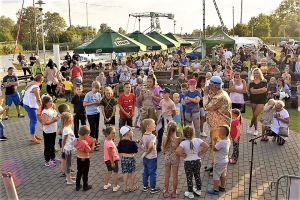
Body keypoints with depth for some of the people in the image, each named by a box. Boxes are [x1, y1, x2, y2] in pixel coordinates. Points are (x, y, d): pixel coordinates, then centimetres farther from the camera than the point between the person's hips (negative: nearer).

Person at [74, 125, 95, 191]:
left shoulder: (76, 140, -7)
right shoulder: (85, 143, -29)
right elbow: (91, 150, -22)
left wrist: (89, 144, 4)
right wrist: (93, 143, -14)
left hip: (78, 158, 6)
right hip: (85, 159, -6)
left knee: (79, 172, 20)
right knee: (85, 173, 10)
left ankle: (77, 186, 30)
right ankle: (85, 186, 24)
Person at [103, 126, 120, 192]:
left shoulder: (106, 140, -1)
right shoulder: (110, 143, -30)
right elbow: (110, 154, -26)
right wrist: (112, 162, -20)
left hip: (107, 159, 9)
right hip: (113, 159, -9)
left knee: (109, 171, 25)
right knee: (116, 172, 9)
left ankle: (106, 185, 36)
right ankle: (115, 187, 17)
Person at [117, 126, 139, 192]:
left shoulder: (121, 142, -4)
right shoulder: (132, 143, -18)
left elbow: (119, 151, 3)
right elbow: (135, 151, -10)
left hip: (123, 158, 4)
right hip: (130, 158, -4)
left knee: (125, 173, 12)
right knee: (132, 172, 13)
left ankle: (125, 188, 16)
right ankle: (132, 187, 23)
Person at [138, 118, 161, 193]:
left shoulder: (144, 135, 3)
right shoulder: (152, 136, -23)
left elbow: (140, 145, 12)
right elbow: (151, 146, -37)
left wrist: (145, 150, 3)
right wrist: (148, 151, -19)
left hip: (145, 157, 8)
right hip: (152, 158, -8)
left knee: (145, 172, 18)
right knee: (152, 173, 5)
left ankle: (145, 186, 29)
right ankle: (153, 188, 16)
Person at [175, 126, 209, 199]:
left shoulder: (183, 143, -20)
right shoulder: (198, 140, -12)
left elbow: (177, 151, -31)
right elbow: (207, 146, -17)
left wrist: (182, 155, -13)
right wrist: (201, 153, -7)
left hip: (188, 162, -3)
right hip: (197, 161, 3)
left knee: (189, 177, 11)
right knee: (197, 175, 22)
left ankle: (190, 193, 23)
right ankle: (198, 190, 38)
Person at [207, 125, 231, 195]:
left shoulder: (221, 142, -33)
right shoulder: (228, 140, -4)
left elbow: (214, 149, -23)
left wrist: (214, 141, -15)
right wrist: (217, 142, -4)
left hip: (219, 162, -9)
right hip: (225, 161, 9)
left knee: (216, 176, 6)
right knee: (223, 174, 23)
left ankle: (215, 190, 16)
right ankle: (222, 187, 39)